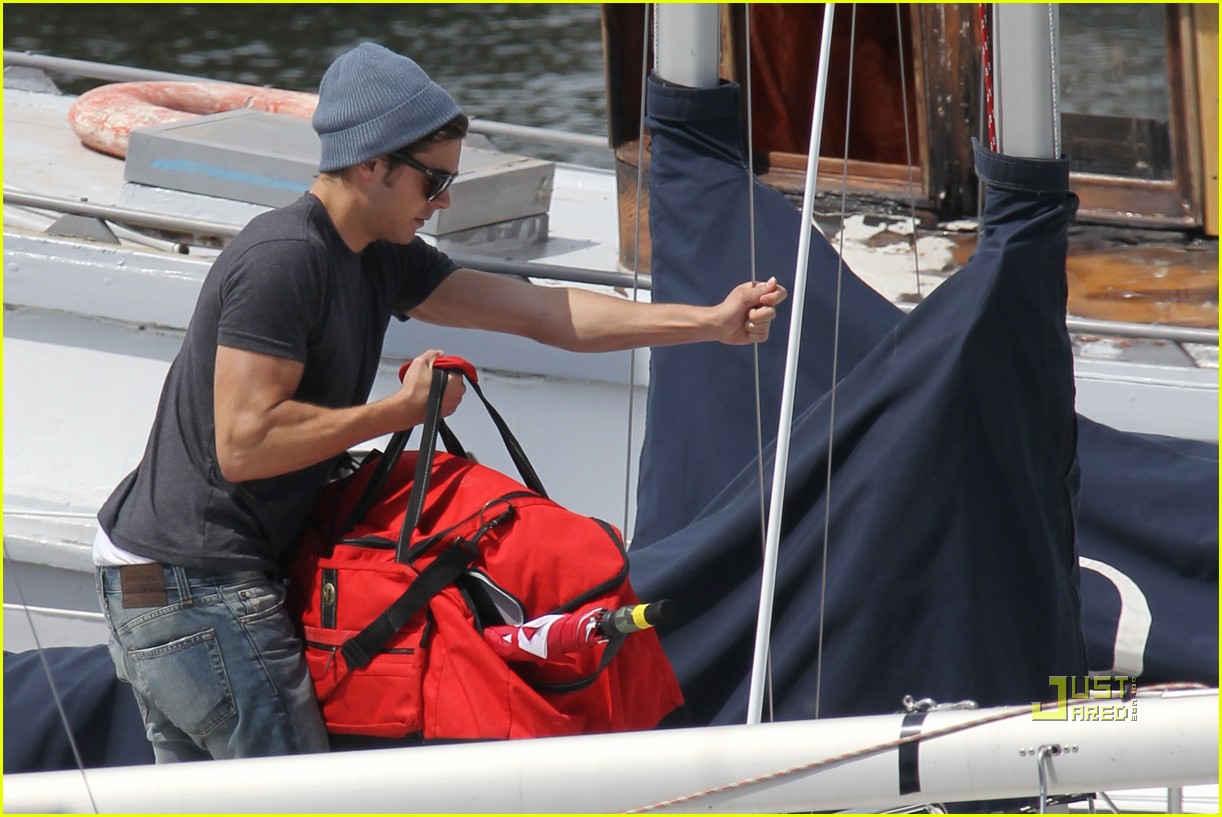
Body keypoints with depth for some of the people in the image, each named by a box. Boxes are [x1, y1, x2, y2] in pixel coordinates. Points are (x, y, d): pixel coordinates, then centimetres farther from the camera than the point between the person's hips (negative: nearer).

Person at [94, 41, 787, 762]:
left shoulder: (379, 259, 11)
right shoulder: (283, 259, -19)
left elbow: (542, 313, 11)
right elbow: (243, 444, -25)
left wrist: (712, 322, 8)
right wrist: (403, 410, -16)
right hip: (199, 588, -10)